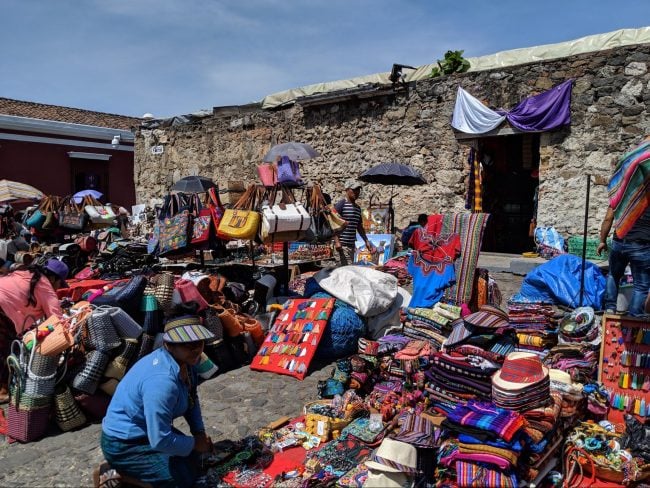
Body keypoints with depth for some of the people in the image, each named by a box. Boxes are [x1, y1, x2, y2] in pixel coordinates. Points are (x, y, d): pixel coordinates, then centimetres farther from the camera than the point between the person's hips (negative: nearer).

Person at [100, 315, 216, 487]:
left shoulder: (184, 361, -8)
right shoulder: (162, 381, -36)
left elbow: (192, 399, 8)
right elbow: (160, 441, -32)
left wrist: (200, 433, -3)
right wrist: (194, 443, -16)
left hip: (145, 429, 9)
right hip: (124, 445, -9)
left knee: (192, 458, 14)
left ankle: (124, 468, 22)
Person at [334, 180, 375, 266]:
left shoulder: (358, 208, 17)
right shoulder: (340, 205, -7)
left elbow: (359, 227, 24)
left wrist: (366, 241, 19)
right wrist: (337, 241, -21)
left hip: (352, 245, 8)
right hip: (342, 245, -8)